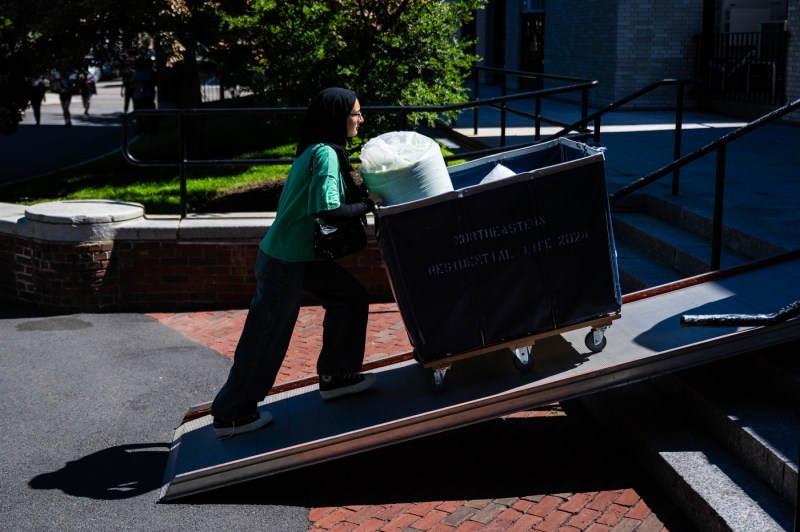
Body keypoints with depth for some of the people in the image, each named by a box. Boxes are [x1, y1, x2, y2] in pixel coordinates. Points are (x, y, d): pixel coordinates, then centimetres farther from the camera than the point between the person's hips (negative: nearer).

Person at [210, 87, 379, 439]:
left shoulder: (318, 150, 10)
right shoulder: (326, 154, -19)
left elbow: (331, 198, 15)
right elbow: (328, 210, -27)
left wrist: (365, 197, 4)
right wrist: (370, 204, -15)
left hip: (300, 254, 10)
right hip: (284, 262, -10)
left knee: (350, 297, 15)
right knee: (266, 338, 1)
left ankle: (335, 376, 25)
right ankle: (231, 416, 14)